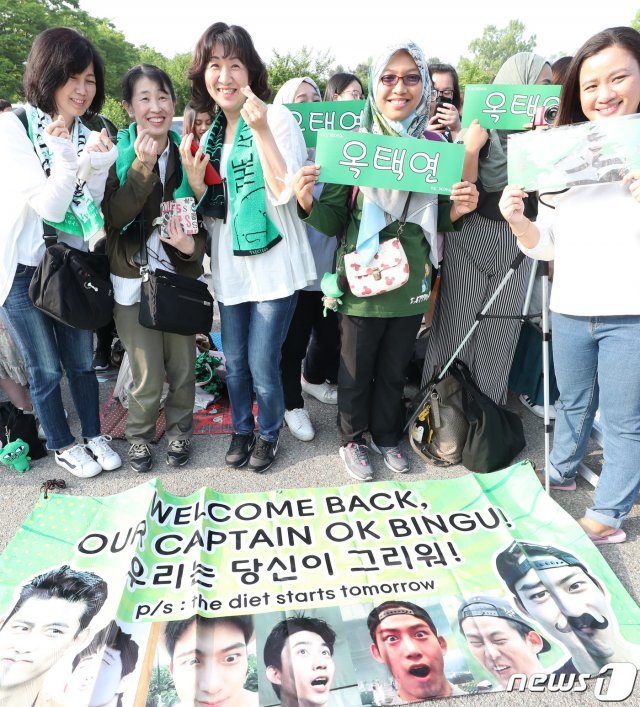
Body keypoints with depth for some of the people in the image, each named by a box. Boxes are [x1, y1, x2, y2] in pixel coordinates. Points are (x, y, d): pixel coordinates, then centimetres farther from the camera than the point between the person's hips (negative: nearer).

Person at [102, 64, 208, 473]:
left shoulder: (187, 152, 3)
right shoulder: (117, 154, -4)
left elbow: (204, 219, 6)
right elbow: (113, 217, -17)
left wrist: (192, 245, -16)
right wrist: (141, 167, -26)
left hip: (182, 275, 2)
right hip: (134, 279, -2)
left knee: (182, 367, 12)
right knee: (148, 376, 3)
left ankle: (180, 430, 36)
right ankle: (140, 435, 30)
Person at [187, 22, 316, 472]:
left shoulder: (278, 118, -7)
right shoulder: (210, 133, 10)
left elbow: (285, 193, -18)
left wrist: (261, 130, -23)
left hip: (273, 264, -5)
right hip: (230, 266, 6)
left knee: (262, 363, 0)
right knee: (234, 362, 14)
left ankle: (269, 433, 26)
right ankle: (242, 429, 37)